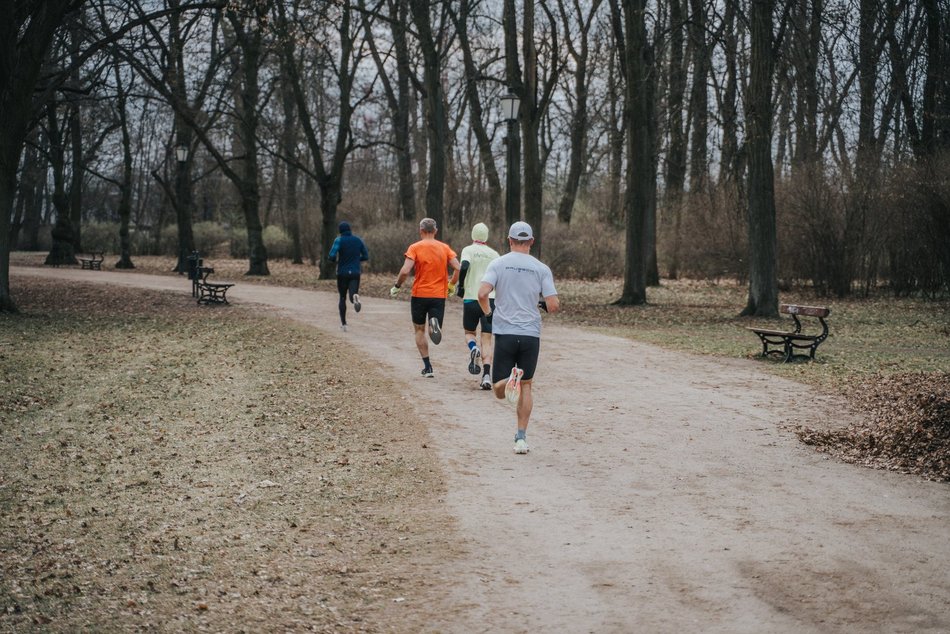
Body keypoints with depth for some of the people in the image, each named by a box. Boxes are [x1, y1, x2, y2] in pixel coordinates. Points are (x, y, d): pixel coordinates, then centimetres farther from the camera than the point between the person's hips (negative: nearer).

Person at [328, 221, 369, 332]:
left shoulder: (339, 240, -7)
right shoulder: (358, 240, 3)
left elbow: (331, 256, -18)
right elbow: (366, 256, 7)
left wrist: (335, 260, 5)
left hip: (342, 273, -1)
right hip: (355, 273, 1)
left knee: (342, 298, 14)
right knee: (353, 293, -3)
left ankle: (343, 324, 16)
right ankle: (355, 297, -42)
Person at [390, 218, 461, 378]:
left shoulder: (415, 247, -5)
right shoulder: (444, 248, 4)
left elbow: (405, 271, -16)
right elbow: (458, 268, -5)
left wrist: (396, 287, -1)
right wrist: (451, 286, 11)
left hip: (419, 294, -1)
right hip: (439, 295, 2)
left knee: (419, 330, 15)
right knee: (435, 334, 5)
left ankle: (428, 367, 10)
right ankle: (435, 324, -32)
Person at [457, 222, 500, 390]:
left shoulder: (468, 250, 1)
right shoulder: (494, 254, 10)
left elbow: (464, 266, -18)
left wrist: (460, 286, -5)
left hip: (471, 299, -2)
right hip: (490, 299, 2)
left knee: (469, 332, 19)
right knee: (486, 339, 3)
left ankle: (473, 349, -16)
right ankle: (486, 376, -12)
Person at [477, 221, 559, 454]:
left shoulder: (498, 264, -1)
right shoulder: (541, 268, 1)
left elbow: (482, 293, -15)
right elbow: (553, 306, -5)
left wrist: (487, 311, 6)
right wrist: (549, 305, 19)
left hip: (504, 333, -1)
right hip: (531, 334, 1)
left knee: (499, 390, 7)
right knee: (526, 386, 13)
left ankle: (510, 380, -28)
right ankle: (521, 437, 7)